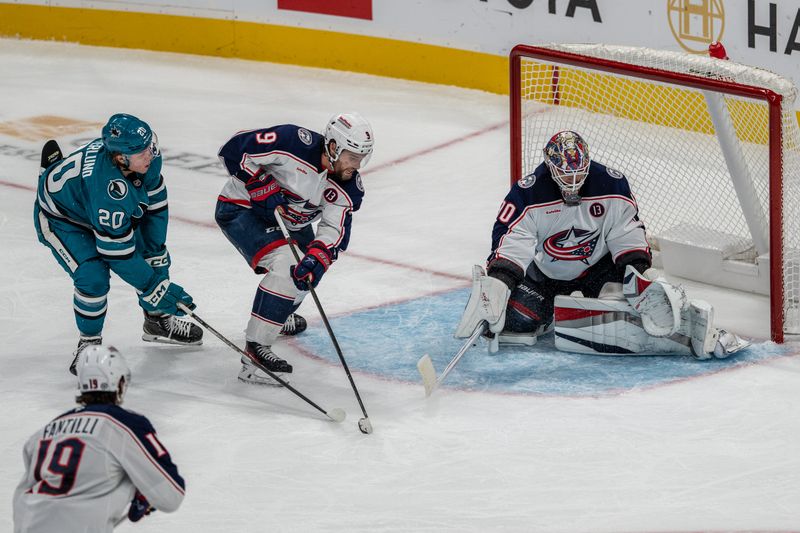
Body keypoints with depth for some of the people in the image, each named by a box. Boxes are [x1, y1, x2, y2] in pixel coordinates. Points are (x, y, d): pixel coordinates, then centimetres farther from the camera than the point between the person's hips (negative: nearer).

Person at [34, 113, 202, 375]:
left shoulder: (147, 157, -25)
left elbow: (155, 202, -7)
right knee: (93, 277, -23)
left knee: (155, 254, 6)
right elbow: (117, 251, -36)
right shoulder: (107, 187, -45)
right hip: (60, 219, -8)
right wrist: (155, 287, -29)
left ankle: (158, 319, 30)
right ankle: (89, 341, 3)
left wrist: (153, 250, -8)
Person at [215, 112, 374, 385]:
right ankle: (255, 351, -29)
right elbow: (234, 149, -24)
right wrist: (262, 187, -27)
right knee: (284, 265, -27)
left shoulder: (348, 188, -13)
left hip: (287, 220, 8)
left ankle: (279, 314, 53)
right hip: (240, 208, -8)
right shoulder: (293, 142, -30)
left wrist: (316, 259, -39)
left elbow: (334, 232, -20)